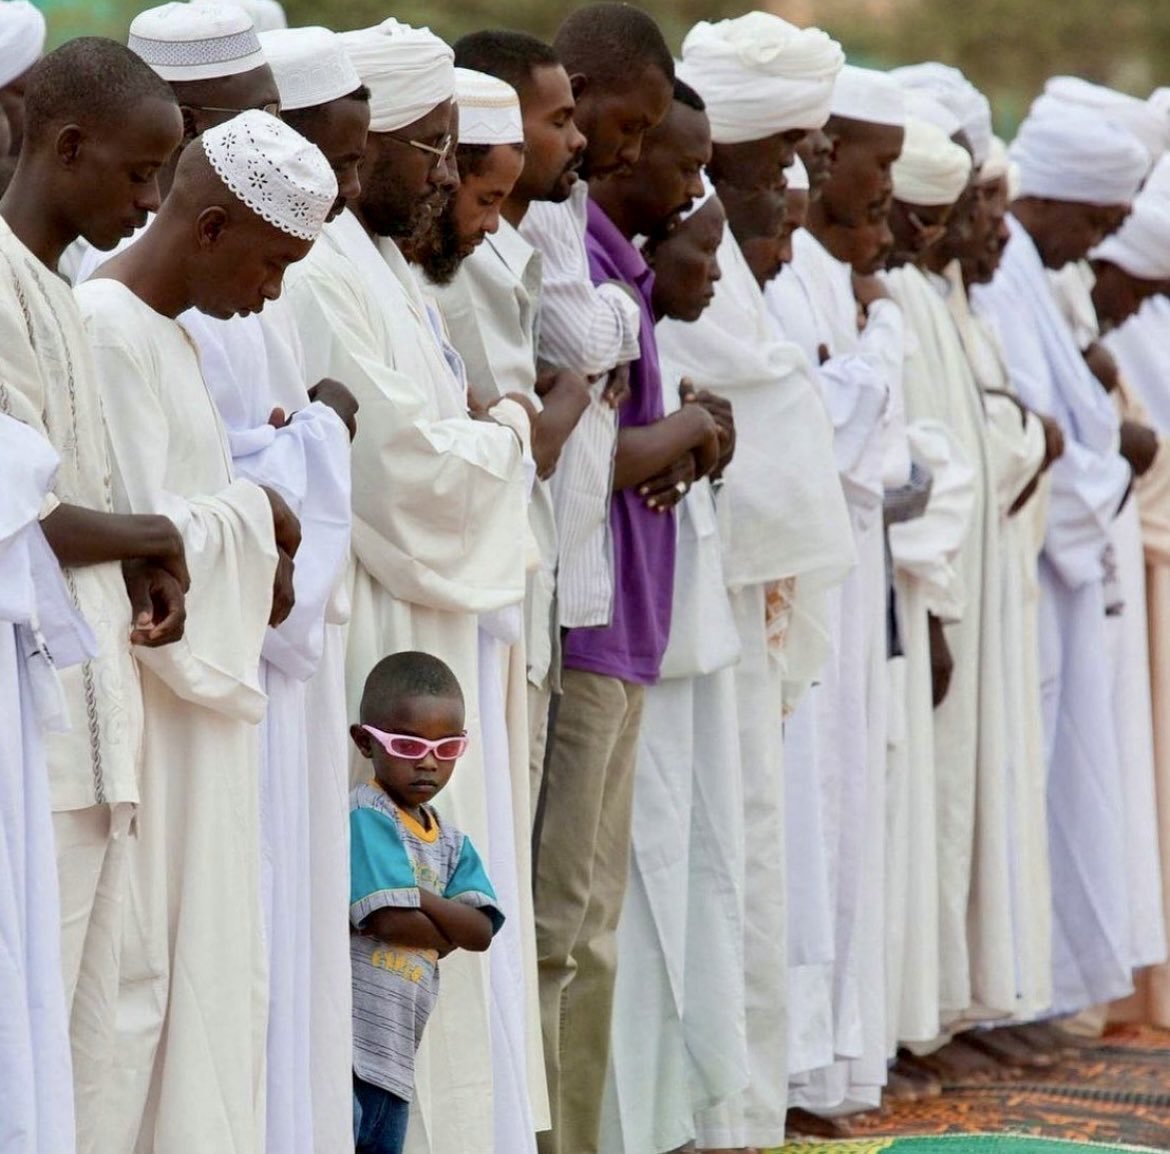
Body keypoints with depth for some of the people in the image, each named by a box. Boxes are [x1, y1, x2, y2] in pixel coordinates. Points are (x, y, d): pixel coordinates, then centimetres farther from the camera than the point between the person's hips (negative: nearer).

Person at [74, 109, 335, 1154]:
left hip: (193, 698, 10)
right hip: (135, 705, -10)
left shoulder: (166, 335, 15)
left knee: (210, 975, 11)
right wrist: (253, 514, -6)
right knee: (126, 978, -6)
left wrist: (256, 555, 3)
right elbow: (137, 535, -21)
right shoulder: (107, 331, -17)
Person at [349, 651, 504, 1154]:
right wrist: (446, 931, -1)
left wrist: (418, 898, -13)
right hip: (343, 1048, -9)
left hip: (395, 1058, 9)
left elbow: (481, 931, 0)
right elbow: (390, 920, -19)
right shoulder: (366, 817, -9)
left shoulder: (452, 843, 15)